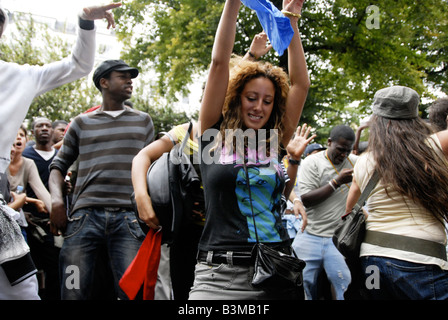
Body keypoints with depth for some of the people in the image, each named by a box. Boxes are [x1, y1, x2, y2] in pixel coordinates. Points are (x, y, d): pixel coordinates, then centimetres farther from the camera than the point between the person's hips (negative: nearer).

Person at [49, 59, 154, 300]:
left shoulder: (143, 121, 21)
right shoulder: (82, 123, 18)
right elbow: (59, 165, 18)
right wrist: (56, 200, -1)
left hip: (128, 217, 0)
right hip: (85, 214, 0)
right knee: (73, 293, -7)